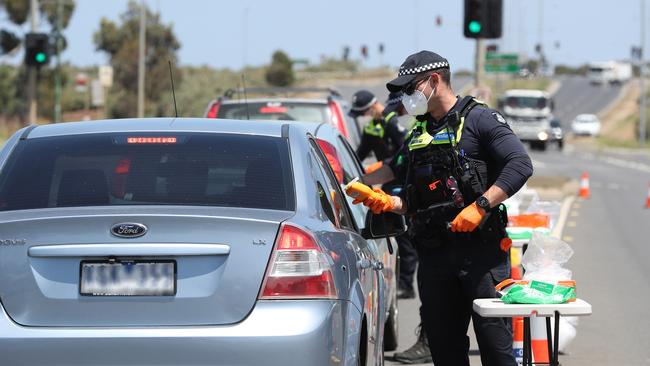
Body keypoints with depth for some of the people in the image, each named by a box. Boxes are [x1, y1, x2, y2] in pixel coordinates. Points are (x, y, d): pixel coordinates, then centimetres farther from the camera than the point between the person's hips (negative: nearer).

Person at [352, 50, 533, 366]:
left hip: (480, 250, -7)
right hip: (433, 254, 7)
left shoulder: (479, 119, -2)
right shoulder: (418, 135, 20)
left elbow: (520, 165, -14)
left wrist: (480, 206, -21)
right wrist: (388, 203, 4)